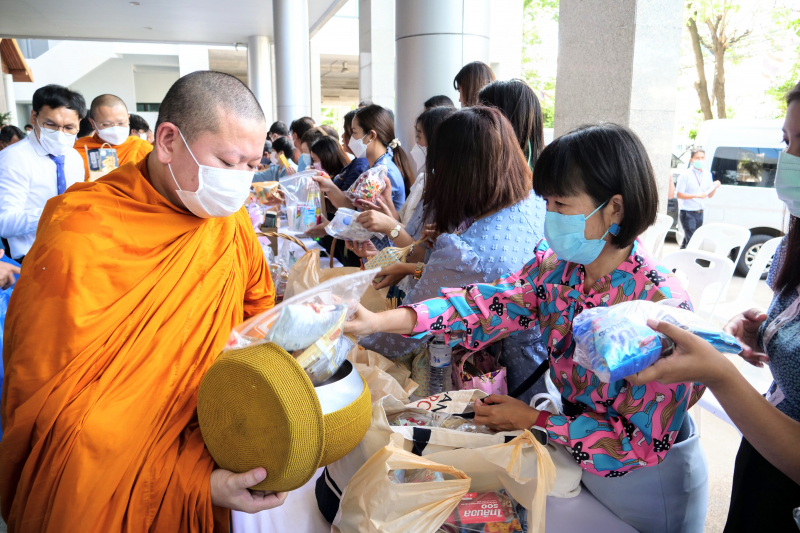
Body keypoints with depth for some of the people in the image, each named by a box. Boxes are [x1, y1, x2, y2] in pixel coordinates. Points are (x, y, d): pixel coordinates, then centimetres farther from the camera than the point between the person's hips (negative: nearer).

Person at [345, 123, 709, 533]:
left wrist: (532, 420, -23)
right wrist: (381, 321, -32)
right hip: (577, 461, 5)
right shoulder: (557, 267, -13)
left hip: (645, 481, -5)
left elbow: (645, 441, -26)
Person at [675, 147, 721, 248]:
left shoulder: (707, 175, 10)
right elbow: (679, 194, -13)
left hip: (700, 212, 6)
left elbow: (710, 195, 14)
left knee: (687, 239, 13)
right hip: (687, 212, -6)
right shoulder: (685, 174, -9)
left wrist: (715, 187, -5)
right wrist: (696, 195, -22)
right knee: (691, 240, -11)